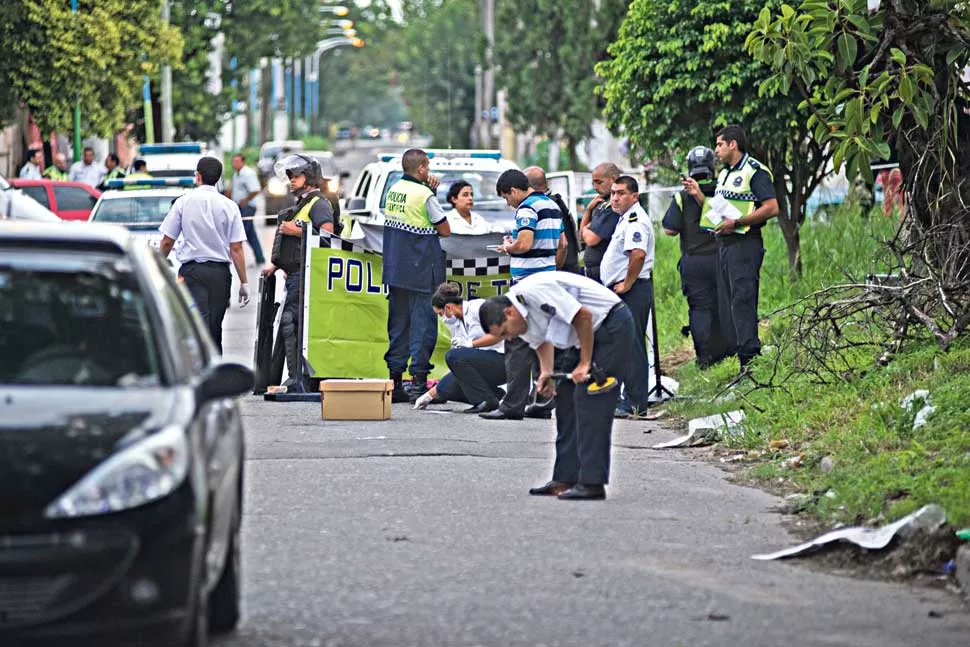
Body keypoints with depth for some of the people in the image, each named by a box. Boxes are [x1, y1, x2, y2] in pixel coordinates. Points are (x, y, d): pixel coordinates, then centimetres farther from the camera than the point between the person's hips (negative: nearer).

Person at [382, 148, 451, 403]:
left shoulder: (394, 190, 8)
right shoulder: (424, 195, -13)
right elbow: (445, 229, -6)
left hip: (395, 269, 7)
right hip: (420, 272, -7)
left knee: (398, 325, 12)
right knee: (423, 324, -3)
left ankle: (395, 382, 13)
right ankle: (418, 383, -6)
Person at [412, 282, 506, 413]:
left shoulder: (477, 307, -12)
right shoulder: (453, 323, 11)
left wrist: (470, 343, -20)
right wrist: (431, 394, 13)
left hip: (501, 360, -8)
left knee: (453, 356, -26)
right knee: (445, 389, -7)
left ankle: (487, 400, -19)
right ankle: (495, 394, 5)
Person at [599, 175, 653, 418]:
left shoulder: (635, 220, -15)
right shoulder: (626, 218, 18)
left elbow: (638, 254, -30)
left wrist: (627, 284, -22)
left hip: (632, 291, -11)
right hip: (621, 291, 11)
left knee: (632, 346, -9)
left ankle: (634, 404, -8)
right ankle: (631, 399, 19)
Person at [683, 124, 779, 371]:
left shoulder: (755, 171, -8)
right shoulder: (724, 174, 21)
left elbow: (771, 208, -17)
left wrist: (736, 222, -20)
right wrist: (698, 195, 11)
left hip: (745, 242, -9)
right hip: (724, 244, 9)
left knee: (743, 298, -13)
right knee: (734, 300, 9)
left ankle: (749, 356, -15)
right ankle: (738, 351, 12)